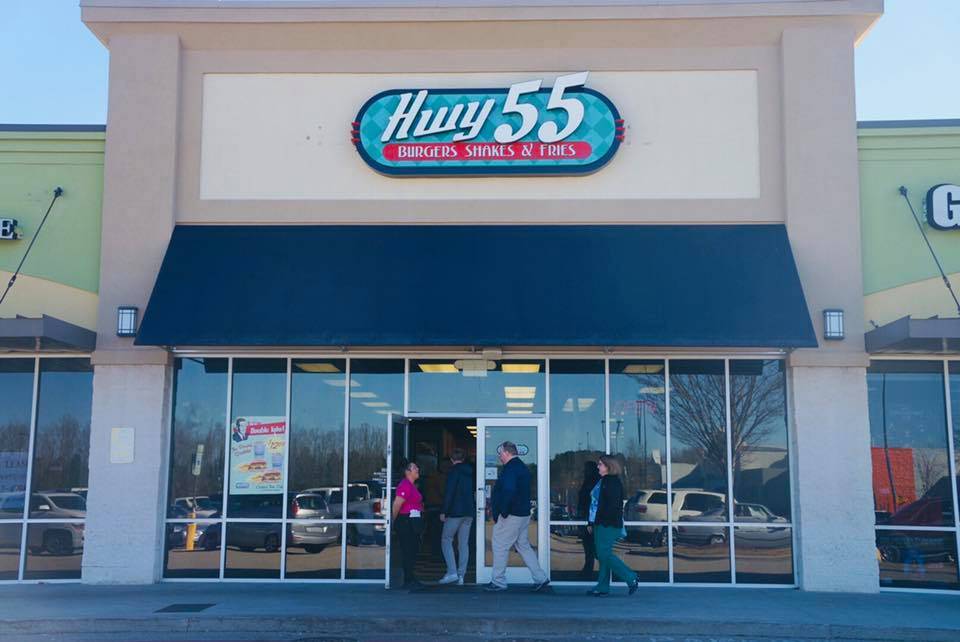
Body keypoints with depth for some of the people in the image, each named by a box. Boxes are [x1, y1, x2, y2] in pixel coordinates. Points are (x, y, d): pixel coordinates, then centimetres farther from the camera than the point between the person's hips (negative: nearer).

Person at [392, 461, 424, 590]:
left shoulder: (411, 485, 18)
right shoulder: (405, 485, -17)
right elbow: (397, 504, -22)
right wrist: (393, 520, -14)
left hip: (413, 522, 10)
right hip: (406, 521, -10)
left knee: (413, 550, 13)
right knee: (408, 551, -6)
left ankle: (410, 579, 21)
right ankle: (408, 580, -2)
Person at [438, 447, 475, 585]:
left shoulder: (454, 472, -8)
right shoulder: (471, 472, 13)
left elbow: (449, 492, -14)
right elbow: (474, 492, 15)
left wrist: (443, 511, -11)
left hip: (455, 512, -6)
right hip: (469, 512, 6)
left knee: (446, 540, 2)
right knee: (464, 543, 8)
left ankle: (452, 572, -8)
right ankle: (461, 576, 7)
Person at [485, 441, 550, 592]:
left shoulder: (509, 469, -16)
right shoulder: (523, 467, 16)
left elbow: (508, 492, -28)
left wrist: (501, 513, -20)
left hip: (510, 516, -10)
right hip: (524, 514, 10)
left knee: (499, 546, 1)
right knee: (524, 546, 14)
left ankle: (498, 582, 6)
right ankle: (540, 578, 11)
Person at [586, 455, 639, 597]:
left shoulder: (613, 482, -13)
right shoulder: (603, 481, 17)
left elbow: (613, 505, -20)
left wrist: (602, 519, -19)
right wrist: (594, 521, 14)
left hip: (608, 525, -10)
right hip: (600, 524, 10)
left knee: (605, 554, -11)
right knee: (603, 555, 9)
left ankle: (631, 578, -3)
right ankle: (602, 587, 13)